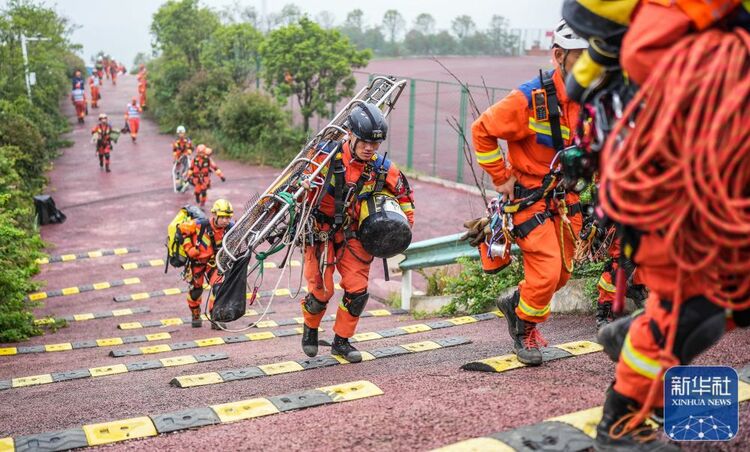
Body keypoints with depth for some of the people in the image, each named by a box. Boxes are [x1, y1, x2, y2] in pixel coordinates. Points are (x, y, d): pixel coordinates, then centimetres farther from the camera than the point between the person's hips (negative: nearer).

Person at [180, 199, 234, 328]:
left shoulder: (230, 228, -20)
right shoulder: (200, 224, -29)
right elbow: (182, 230, -13)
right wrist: (188, 248, -15)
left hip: (214, 261, 2)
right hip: (197, 260, -2)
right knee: (196, 290, 9)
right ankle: (196, 316, 37)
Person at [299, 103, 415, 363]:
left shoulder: (383, 170, -7)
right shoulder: (327, 157, -18)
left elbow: (404, 196, 10)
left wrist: (404, 226, 3)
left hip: (352, 234, 3)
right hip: (320, 231, -3)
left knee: (358, 292, -4)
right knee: (321, 291, -3)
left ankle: (341, 341, 18)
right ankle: (310, 329, 30)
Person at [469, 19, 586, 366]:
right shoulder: (530, 99, -23)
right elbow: (482, 130, -14)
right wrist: (500, 178, -11)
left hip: (566, 198, 6)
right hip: (530, 197, -6)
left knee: (563, 272, 13)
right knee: (546, 271, -11)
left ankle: (515, 304, 40)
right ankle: (525, 330, 16)